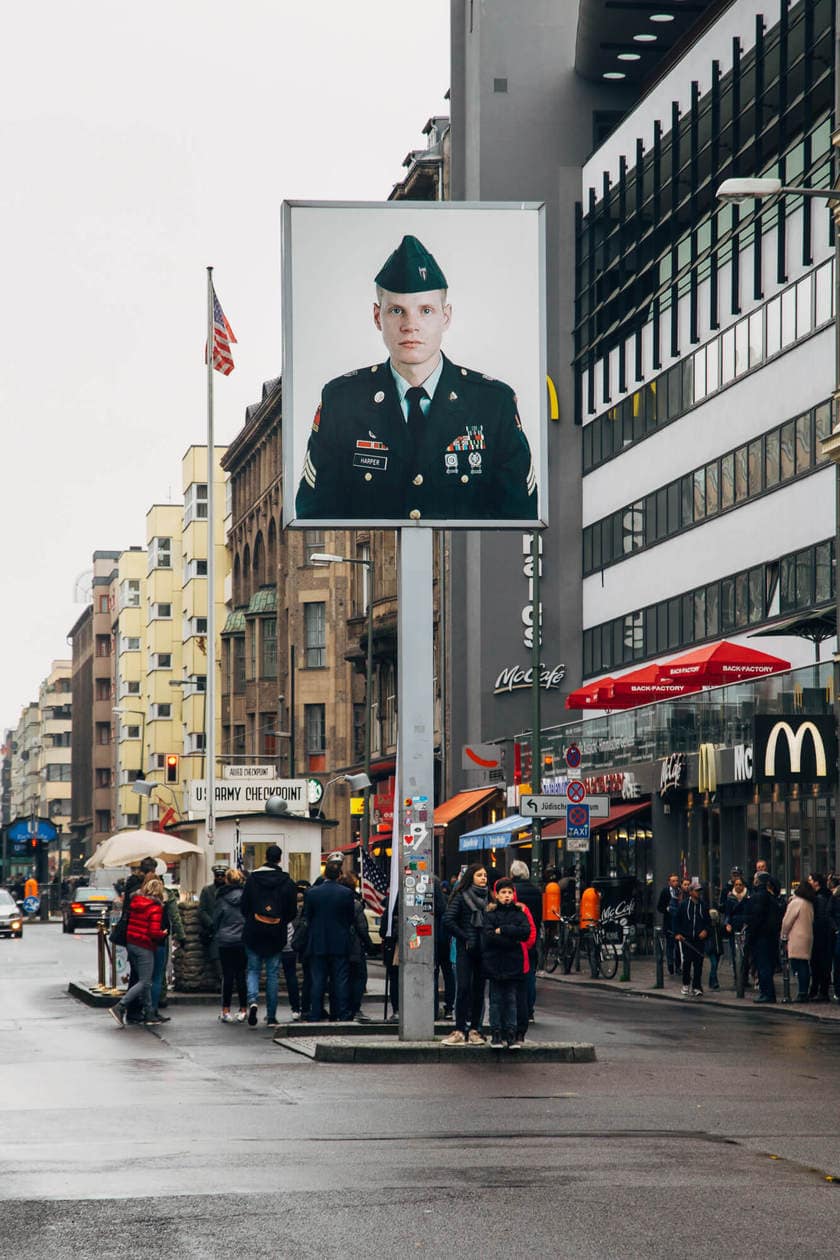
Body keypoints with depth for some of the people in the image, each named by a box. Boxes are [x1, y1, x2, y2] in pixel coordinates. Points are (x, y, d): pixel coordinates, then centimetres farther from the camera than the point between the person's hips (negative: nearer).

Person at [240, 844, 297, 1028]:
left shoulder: (252, 878, -4)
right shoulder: (287, 882, -4)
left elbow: (244, 906, 0)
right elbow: (292, 911, 0)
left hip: (254, 932, 0)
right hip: (276, 934, 0)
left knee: (253, 969, 10)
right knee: (273, 973, 7)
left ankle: (253, 1000, -18)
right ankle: (271, 1017, 8)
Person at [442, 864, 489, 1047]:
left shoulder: (488, 897, 10)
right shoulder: (461, 896, -2)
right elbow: (448, 920, -7)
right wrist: (465, 938, -8)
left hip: (484, 949, 4)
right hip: (466, 949, -4)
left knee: (479, 989, 6)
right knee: (463, 988, -8)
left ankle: (475, 1029, 12)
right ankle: (459, 1030, -7)